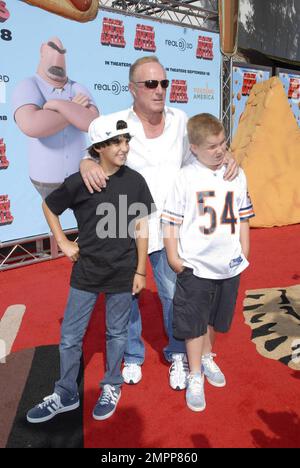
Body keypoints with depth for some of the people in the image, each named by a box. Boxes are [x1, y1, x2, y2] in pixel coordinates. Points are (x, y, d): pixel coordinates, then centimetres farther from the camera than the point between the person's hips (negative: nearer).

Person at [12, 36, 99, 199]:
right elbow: (31, 126, -33)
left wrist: (58, 104, -23)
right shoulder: (27, 87, -11)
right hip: (46, 178, -3)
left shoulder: (78, 90, -2)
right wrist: (74, 110, -20)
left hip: (79, 174, 3)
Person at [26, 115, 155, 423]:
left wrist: (140, 271, -1)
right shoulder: (78, 182, -9)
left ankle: (112, 388, 37)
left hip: (122, 273, 0)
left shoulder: (135, 181, -6)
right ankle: (66, 395, 31)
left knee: (117, 333, 15)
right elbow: (48, 207, 8)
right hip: (86, 271, 0)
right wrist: (62, 242, 2)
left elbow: (141, 228, -1)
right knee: (70, 337, 9)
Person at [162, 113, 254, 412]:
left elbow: (243, 218, 10)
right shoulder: (185, 178, -10)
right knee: (194, 322, 6)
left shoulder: (237, 175, 2)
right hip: (195, 265, -4)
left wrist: (244, 253, 6)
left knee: (215, 318, 22)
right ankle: (195, 377, 25)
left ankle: (207, 358, 46)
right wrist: (173, 257, -9)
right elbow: (170, 220, -7)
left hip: (229, 264, 4)